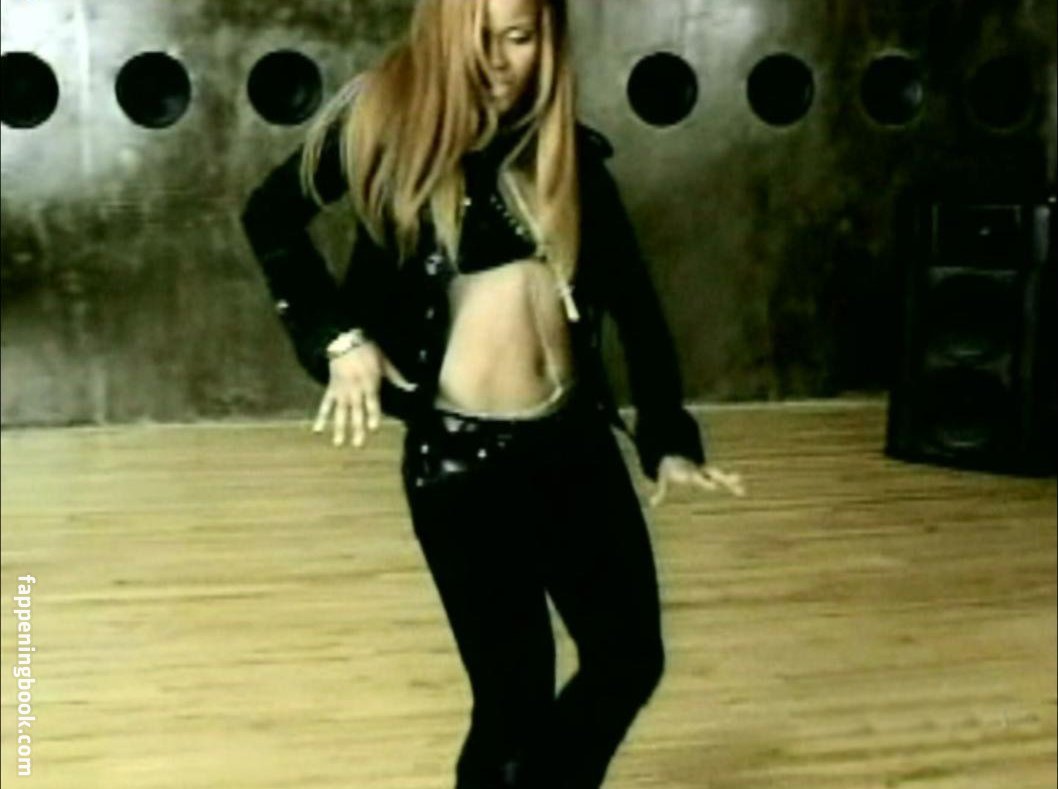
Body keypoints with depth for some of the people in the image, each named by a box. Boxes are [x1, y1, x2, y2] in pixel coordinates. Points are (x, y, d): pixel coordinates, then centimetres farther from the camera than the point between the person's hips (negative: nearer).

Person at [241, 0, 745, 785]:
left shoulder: (570, 150, 4)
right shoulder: (389, 123, -6)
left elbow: (633, 298, 7)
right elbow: (272, 214, 2)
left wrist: (668, 437, 0)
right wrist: (338, 335, -9)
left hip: (576, 441, 5)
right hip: (462, 456, -4)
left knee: (630, 659, 13)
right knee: (516, 695, 3)